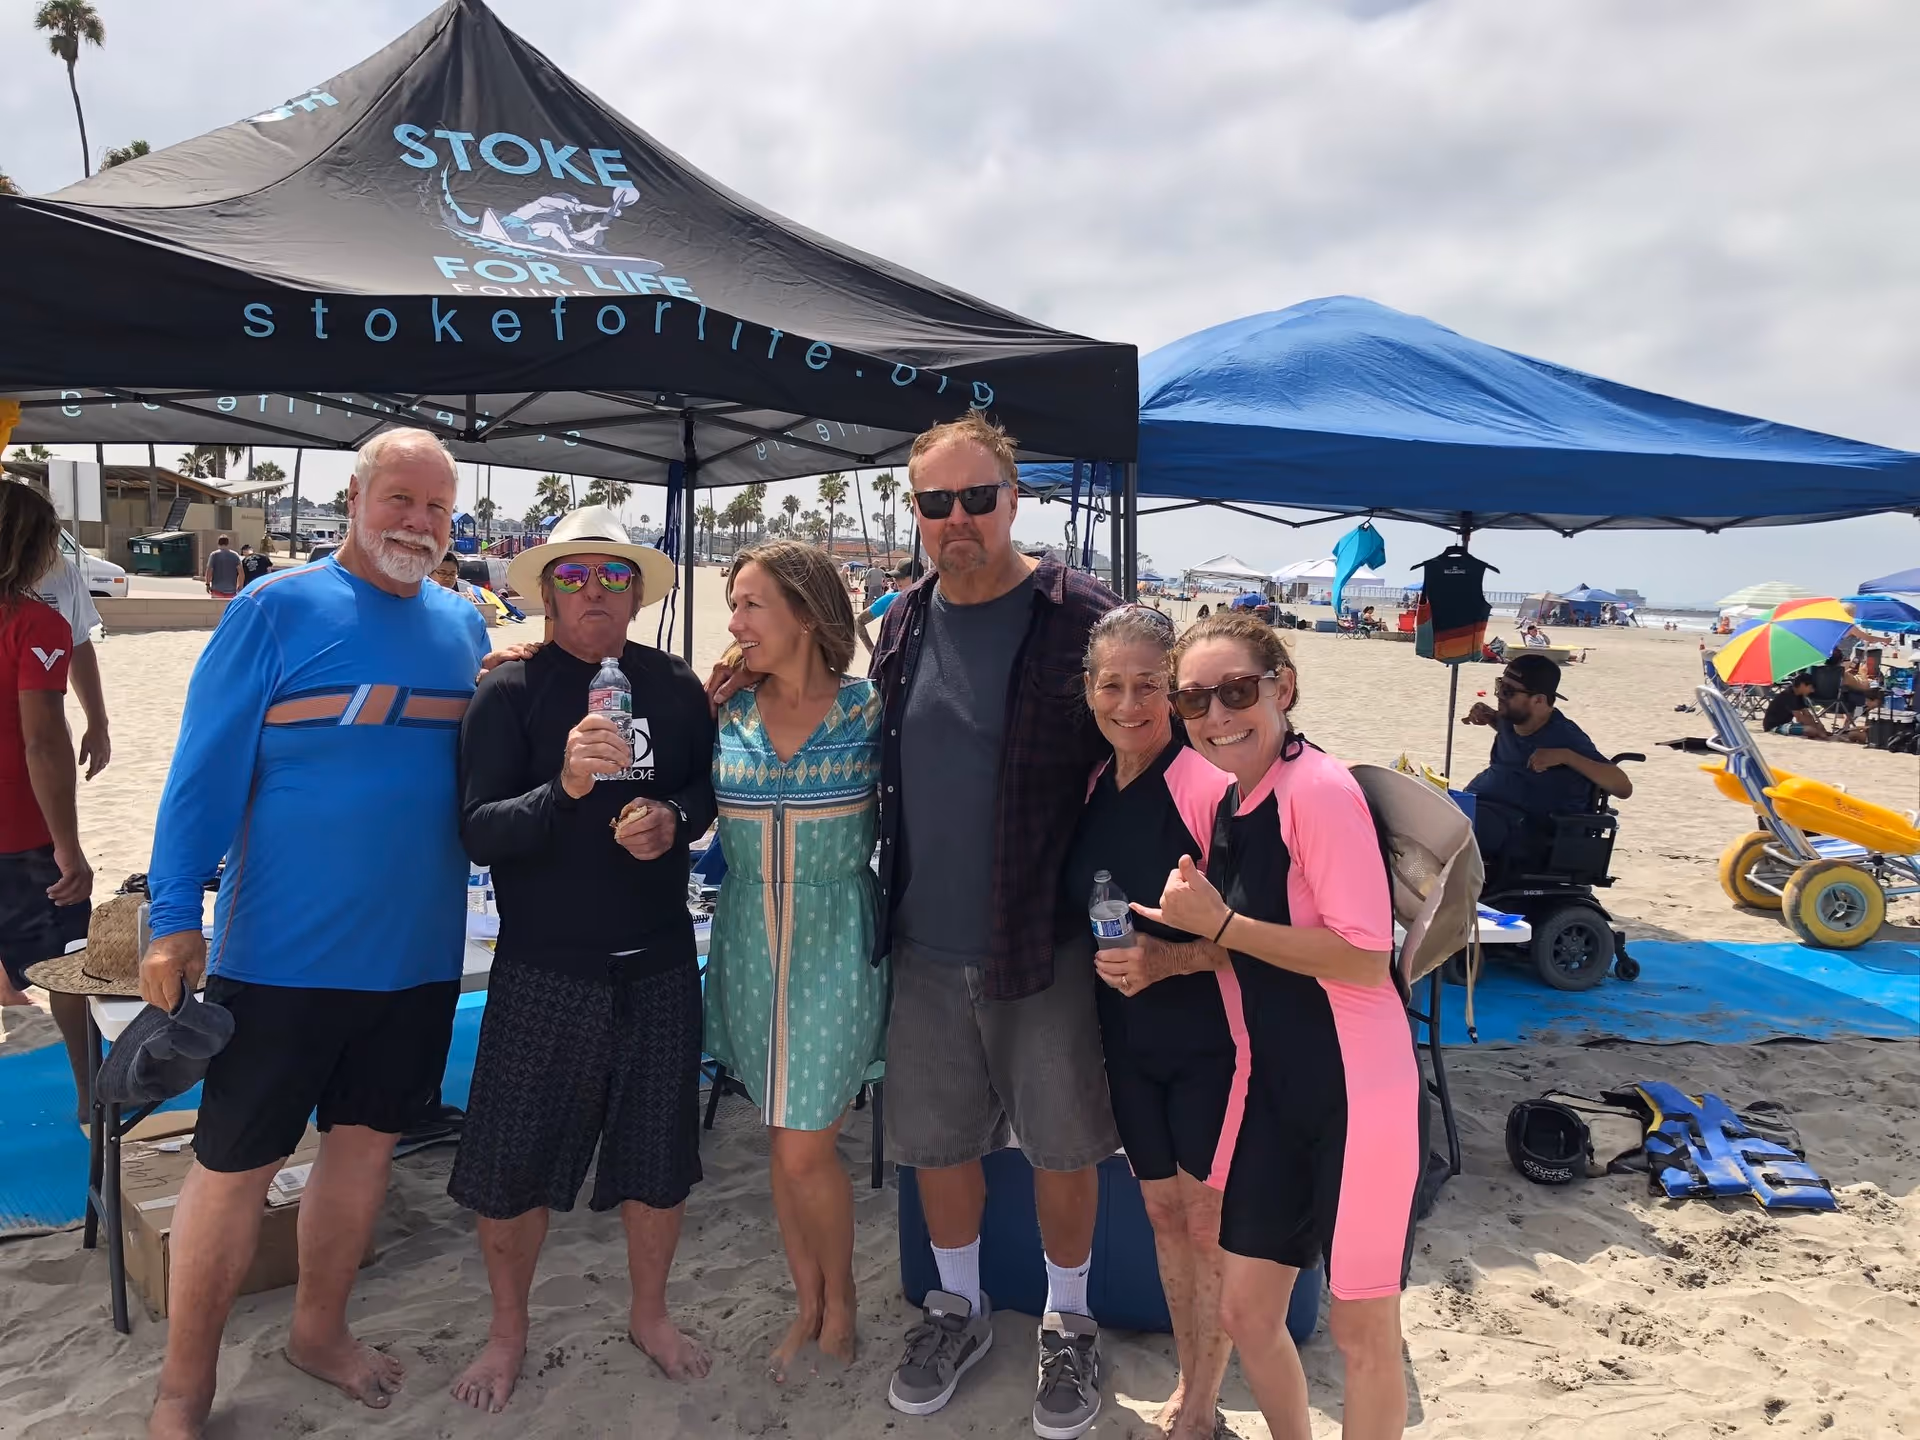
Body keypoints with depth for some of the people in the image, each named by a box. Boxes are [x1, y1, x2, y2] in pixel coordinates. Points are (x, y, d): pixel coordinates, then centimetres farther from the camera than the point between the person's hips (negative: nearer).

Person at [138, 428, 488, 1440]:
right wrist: (175, 921, -12)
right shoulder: (275, 610, -8)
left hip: (418, 954, 5)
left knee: (366, 1138, 17)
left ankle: (318, 1330, 39)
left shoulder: (464, 626, 7)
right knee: (234, 1167, 5)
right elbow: (206, 771, -9)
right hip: (283, 953, -5)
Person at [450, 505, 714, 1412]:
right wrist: (564, 786, -32)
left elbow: (710, 790, 11)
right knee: (512, 1167, 7)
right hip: (543, 972, -2)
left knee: (660, 1159, 14)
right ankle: (508, 1331, 34)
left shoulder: (675, 688, 2)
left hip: (658, 968, 3)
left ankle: (650, 1315, 39)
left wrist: (674, 817, -11)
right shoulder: (510, 692, -7)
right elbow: (477, 832, -15)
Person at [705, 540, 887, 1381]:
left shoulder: (870, 711, -9)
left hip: (835, 942, -3)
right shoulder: (725, 713, 0)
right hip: (749, 944, 4)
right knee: (781, 1142, 14)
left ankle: (839, 1303, 25)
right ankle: (808, 1306, 33)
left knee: (806, 1149, -1)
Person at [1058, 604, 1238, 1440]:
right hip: (1128, 1036, 6)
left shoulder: (1208, 783, -20)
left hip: (1207, 1038, -6)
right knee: (1163, 1214, 19)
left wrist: (1168, 958, -30)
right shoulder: (1093, 787, 2)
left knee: (1209, 1225, 7)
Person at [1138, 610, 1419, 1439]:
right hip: (1273, 1083, 8)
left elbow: (1367, 957, -22)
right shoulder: (1230, 800, 6)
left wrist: (1219, 923, -22)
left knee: (1361, 1326, 9)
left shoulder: (1319, 788, -18)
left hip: (1356, 1087, -7)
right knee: (1244, 1311, 16)